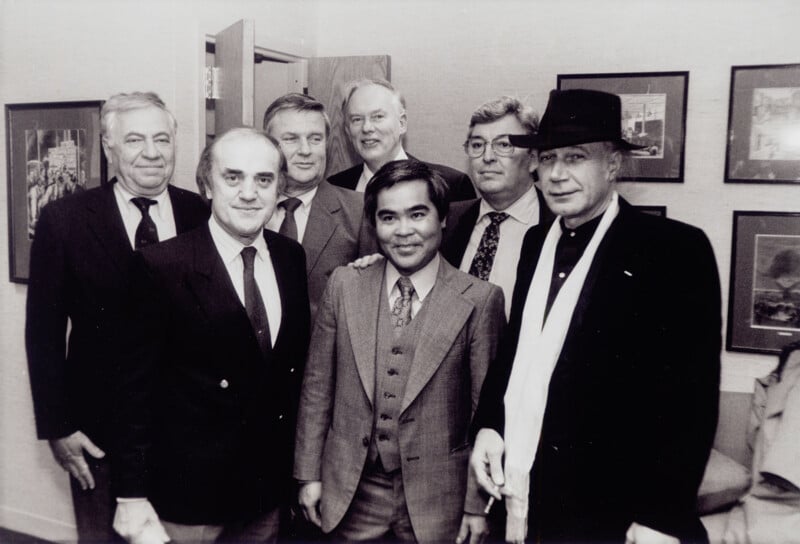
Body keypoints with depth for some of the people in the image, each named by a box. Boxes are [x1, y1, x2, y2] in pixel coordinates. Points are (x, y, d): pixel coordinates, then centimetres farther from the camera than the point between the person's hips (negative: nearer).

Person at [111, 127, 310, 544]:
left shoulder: (293, 258, 0)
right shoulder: (162, 267, -14)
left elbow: (298, 365, 6)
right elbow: (136, 388, -12)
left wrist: (302, 469, 7)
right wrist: (131, 496, -11)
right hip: (186, 493, -4)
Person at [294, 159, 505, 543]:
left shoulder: (480, 300, -9)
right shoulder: (343, 285, -1)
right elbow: (317, 385, 3)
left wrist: (478, 504, -3)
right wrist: (308, 474, 4)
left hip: (437, 500, -2)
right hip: (351, 496, 2)